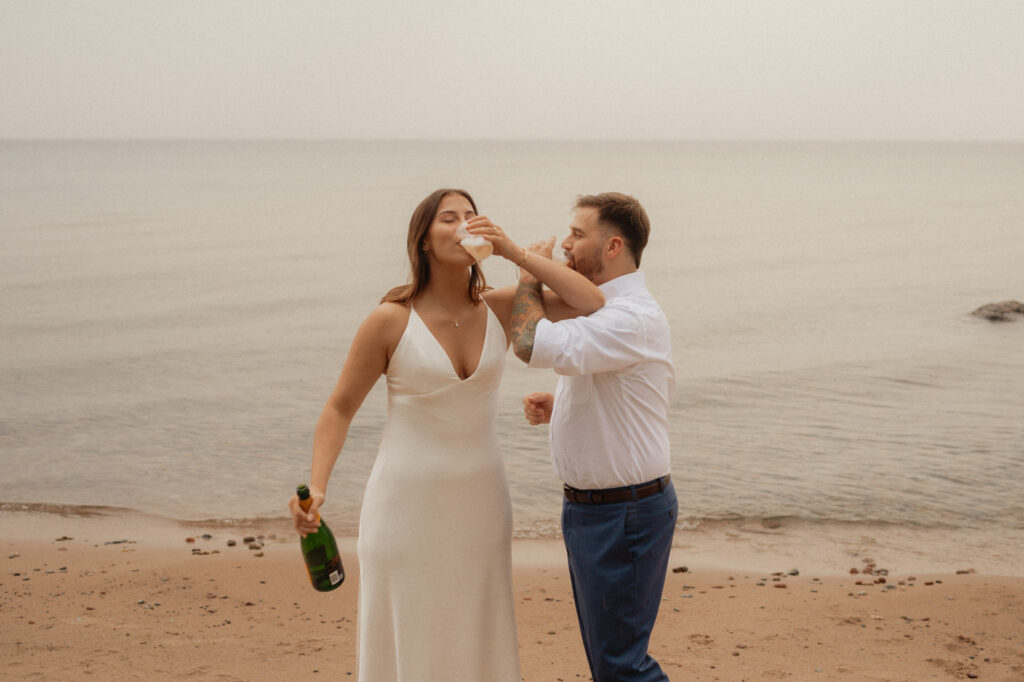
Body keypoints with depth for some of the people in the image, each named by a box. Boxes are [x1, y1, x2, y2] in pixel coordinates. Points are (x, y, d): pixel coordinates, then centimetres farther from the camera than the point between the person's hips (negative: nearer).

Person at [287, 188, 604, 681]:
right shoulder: (390, 320, -11)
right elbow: (339, 408, -4)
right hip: (407, 505, -3)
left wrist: (514, 252, -18)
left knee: (476, 643, 14)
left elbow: (594, 306, -13)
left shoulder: (502, 307, -3)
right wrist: (316, 488, -18)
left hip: (479, 501, 3)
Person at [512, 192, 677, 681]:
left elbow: (533, 344, -34)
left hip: (624, 513, -10)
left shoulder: (633, 318, -22)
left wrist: (529, 278, -15)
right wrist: (558, 406, 6)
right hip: (590, 508, 10)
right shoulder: (607, 311, 12)